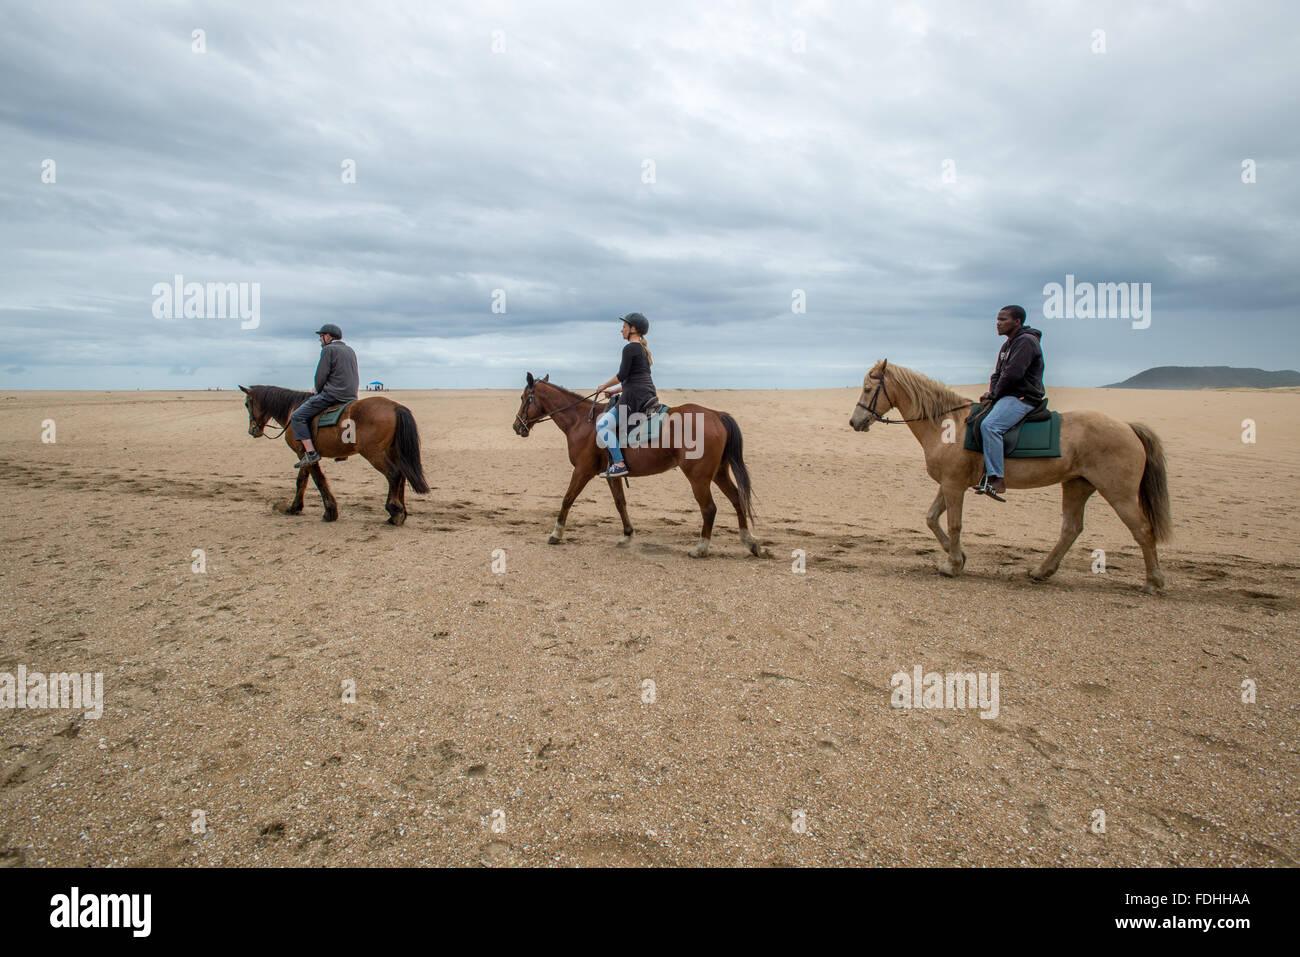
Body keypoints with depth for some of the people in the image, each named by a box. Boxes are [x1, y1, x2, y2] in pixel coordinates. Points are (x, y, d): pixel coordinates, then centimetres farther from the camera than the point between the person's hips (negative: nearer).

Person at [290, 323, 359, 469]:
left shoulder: (328, 349, -6)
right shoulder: (350, 350, 18)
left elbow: (321, 375, -11)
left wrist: (319, 392, 7)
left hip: (332, 395, -9)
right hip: (351, 396, 9)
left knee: (297, 417, -6)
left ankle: (311, 453, -17)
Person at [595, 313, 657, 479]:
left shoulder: (630, 348, -10)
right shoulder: (643, 349, 20)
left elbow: (622, 375, -15)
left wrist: (604, 386, 0)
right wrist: (615, 390, 23)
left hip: (634, 397, -11)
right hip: (647, 395, 11)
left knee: (602, 425, -10)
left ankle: (619, 464, -15)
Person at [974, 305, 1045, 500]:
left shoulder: (1026, 341, -11)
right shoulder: (1009, 344, 21)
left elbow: (1012, 374, -20)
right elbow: (998, 374, 21)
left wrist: (994, 395, -8)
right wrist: (991, 393, 2)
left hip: (1022, 398, -11)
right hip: (1007, 396, 11)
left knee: (989, 426, -32)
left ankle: (996, 479, -36)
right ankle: (983, 473, 13)